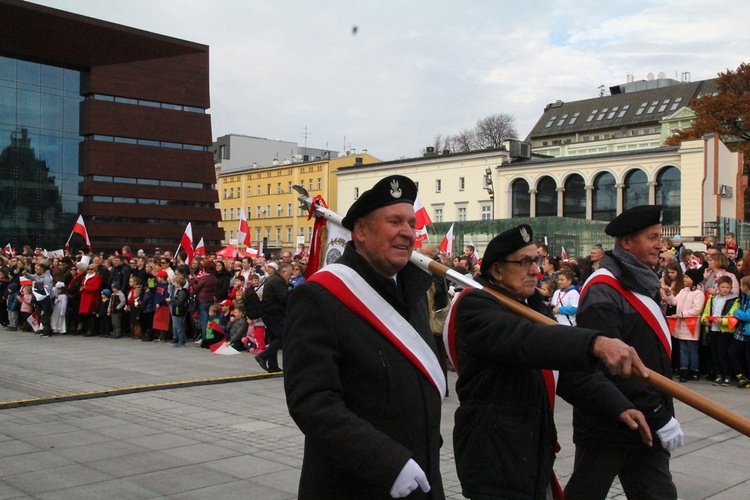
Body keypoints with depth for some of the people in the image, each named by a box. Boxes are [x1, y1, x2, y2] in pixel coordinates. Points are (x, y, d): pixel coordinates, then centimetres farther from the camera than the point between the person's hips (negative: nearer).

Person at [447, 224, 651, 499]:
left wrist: (617, 405, -10)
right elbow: (523, 340, -35)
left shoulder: (531, 307, 14)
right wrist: (594, 343, -48)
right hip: (493, 460, -9)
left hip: (535, 455, 9)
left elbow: (570, 371, 6)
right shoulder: (474, 305, -14)